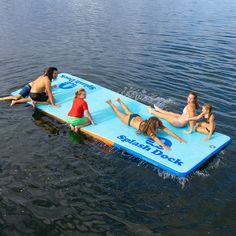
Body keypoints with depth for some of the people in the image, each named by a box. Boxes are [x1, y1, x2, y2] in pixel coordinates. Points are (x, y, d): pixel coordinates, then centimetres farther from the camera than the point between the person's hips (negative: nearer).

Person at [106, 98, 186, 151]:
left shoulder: (157, 124, -30)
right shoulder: (147, 128, -43)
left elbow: (167, 130, -37)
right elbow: (154, 137, -56)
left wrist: (178, 138, -45)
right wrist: (163, 145, -68)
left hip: (137, 116, 5)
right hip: (130, 120, -5)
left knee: (128, 111, 32)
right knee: (120, 113, 20)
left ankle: (119, 101, 54)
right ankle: (110, 103, 41)